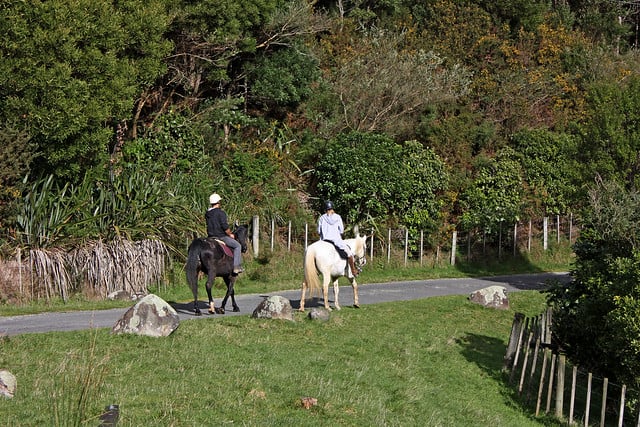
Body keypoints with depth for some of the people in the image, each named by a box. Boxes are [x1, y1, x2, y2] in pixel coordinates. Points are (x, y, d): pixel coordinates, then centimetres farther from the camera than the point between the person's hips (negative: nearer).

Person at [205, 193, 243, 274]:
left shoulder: (207, 214, 8)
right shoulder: (221, 212, -16)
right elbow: (225, 227, -20)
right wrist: (230, 234, -3)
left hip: (211, 236, 8)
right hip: (221, 236, -7)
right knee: (237, 246, 3)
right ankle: (237, 266, -6)